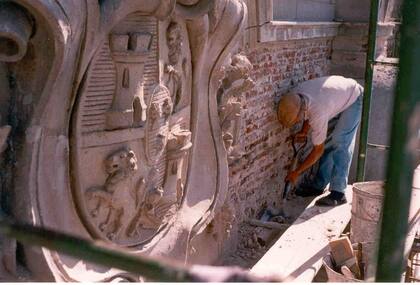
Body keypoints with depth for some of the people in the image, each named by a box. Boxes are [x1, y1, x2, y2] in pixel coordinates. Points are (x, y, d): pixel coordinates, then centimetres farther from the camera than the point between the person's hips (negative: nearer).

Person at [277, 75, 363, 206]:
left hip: (354, 98, -8)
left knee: (340, 144, -17)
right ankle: (318, 186, 12)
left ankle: (338, 193, -15)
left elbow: (318, 150, -29)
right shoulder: (294, 97, -21)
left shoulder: (318, 113, -41)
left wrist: (296, 172, -21)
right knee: (327, 143, 5)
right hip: (339, 98, 8)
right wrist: (304, 131, -9)